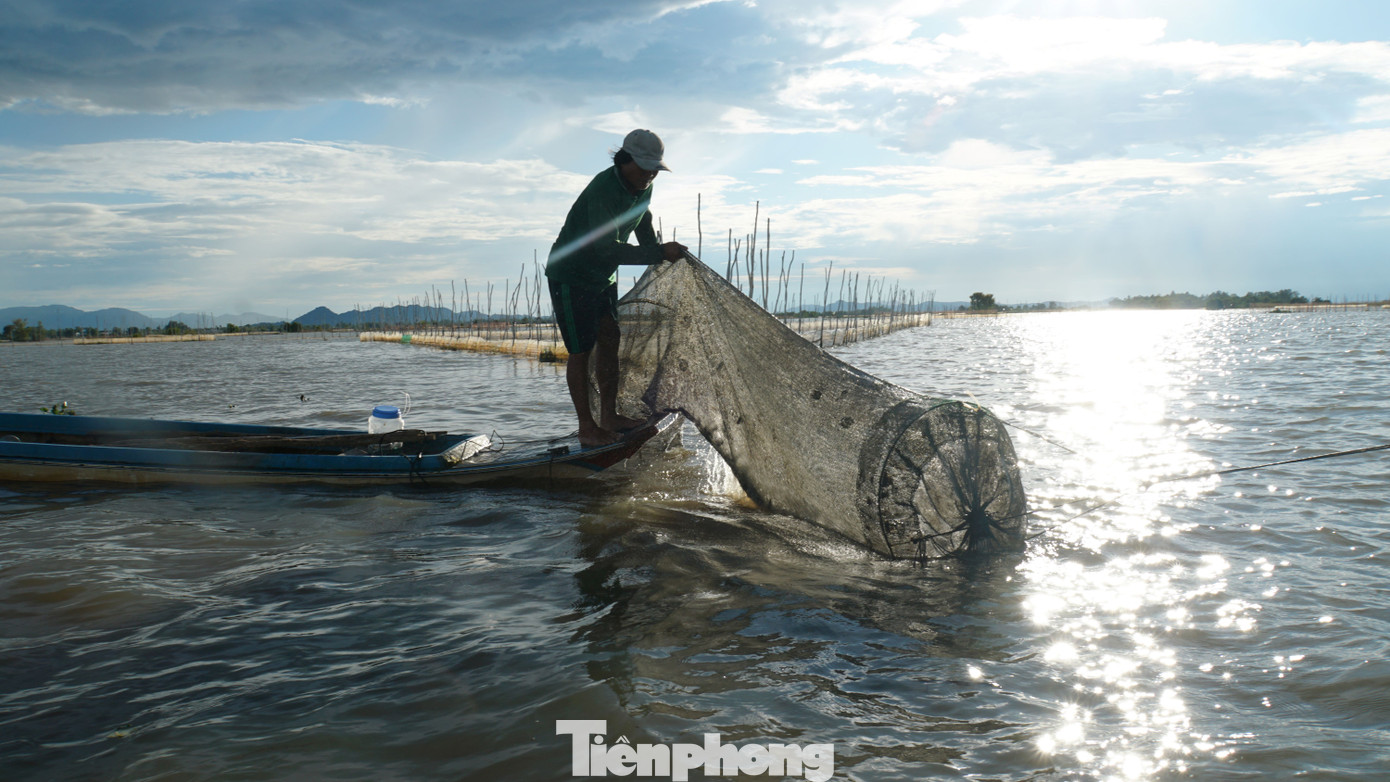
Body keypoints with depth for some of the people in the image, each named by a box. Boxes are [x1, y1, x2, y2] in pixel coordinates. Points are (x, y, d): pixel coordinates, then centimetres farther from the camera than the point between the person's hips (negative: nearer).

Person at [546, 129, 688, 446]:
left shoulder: (644, 189, -1)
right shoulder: (603, 189, -30)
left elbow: (643, 225, 20)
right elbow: (609, 249, -35)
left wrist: (659, 260, 17)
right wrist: (660, 253, -35)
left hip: (603, 277, 8)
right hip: (571, 276, -8)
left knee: (609, 340, 7)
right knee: (581, 350, -5)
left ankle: (609, 417, 15)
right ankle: (587, 429, 1)